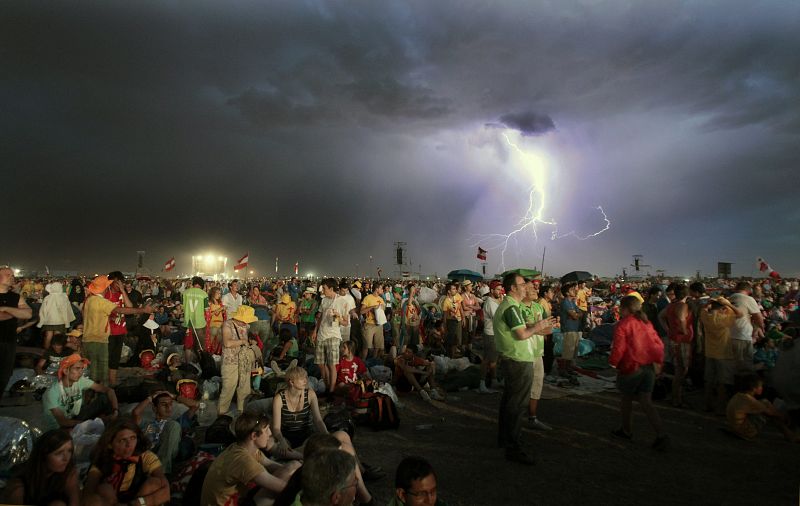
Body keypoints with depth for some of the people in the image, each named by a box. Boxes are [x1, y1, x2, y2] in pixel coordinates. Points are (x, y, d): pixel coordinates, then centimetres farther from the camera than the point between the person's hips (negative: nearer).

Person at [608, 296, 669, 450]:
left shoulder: (622, 324, -11)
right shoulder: (646, 323, 11)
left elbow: (619, 347, -17)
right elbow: (658, 344, 11)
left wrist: (613, 362, -3)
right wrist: (658, 361, 19)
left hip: (631, 368, -6)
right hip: (649, 367, 6)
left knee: (626, 398, 15)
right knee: (646, 402, 6)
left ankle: (626, 430, 29)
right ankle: (661, 435, -6)